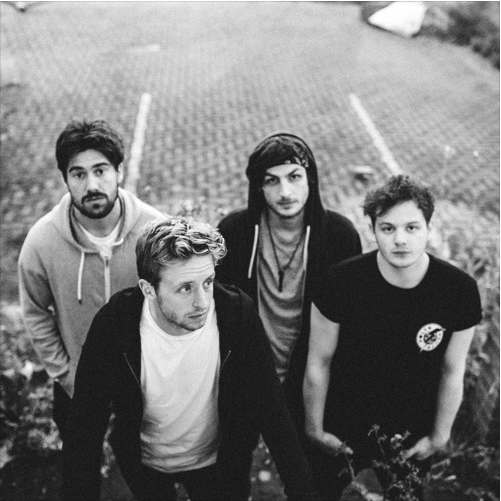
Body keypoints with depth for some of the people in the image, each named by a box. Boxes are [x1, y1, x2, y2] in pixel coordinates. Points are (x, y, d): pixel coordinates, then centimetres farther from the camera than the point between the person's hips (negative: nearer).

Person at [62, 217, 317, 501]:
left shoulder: (239, 315, -28)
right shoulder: (113, 325, -29)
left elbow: (272, 413, -20)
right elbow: (85, 431, -22)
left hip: (220, 463, 0)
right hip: (145, 465, 1)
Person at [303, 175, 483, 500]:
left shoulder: (460, 290, -20)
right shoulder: (342, 281, -24)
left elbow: (452, 372, -6)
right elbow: (319, 363, -11)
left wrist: (439, 436, 4)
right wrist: (315, 429, -1)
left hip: (412, 434, 1)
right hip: (341, 429, -1)